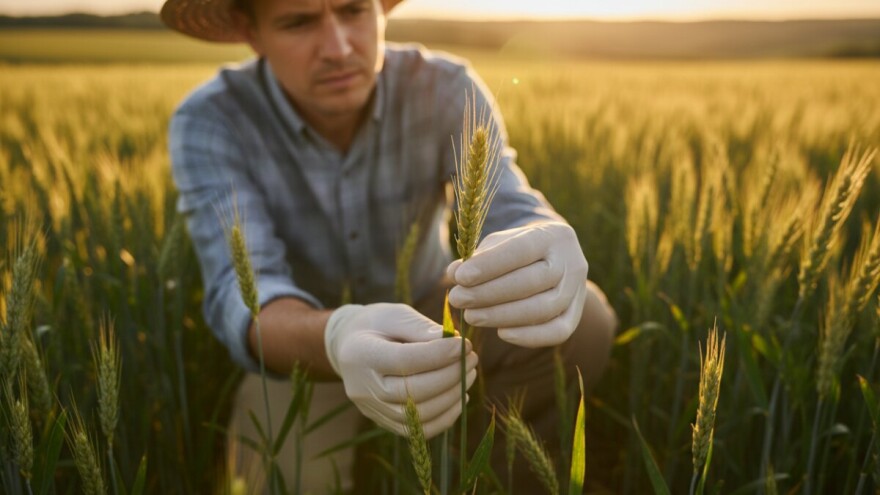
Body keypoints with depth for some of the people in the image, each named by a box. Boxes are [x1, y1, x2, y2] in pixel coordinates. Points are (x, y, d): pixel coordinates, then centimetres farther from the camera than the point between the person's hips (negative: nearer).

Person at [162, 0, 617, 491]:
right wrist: (336, 339, -56)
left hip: (429, 317, 2)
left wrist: (542, 253, -55)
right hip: (304, 347, -1)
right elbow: (242, 299, -33)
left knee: (582, 319, -24)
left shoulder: (445, 88, -18)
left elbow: (508, 214, -30)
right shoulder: (208, 121, -22)